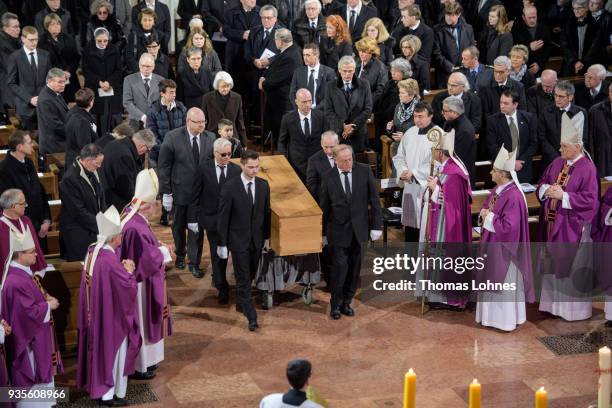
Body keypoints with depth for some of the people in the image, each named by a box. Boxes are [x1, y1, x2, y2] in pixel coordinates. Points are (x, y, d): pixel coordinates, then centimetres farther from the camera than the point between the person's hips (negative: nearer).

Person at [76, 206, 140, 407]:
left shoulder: (93, 251, -2)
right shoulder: (110, 260, -29)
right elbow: (128, 288, -23)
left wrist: (122, 268, 2)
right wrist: (129, 272, -7)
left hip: (94, 313, 8)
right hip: (111, 315, -8)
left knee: (99, 347, 22)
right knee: (112, 350, 6)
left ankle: (94, 383, 36)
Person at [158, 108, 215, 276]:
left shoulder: (210, 138, -4)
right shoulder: (172, 137, -13)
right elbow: (163, 167, -9)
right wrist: (166, 193, -10)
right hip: (179, 191, -1)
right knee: (179, 226, 18)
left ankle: (194, 263, 17)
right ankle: (180, 255, 41)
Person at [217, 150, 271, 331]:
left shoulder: (263, 185, -1)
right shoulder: (230, 187, -14)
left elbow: (266, 213, 9)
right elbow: (223, 217, -10)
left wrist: (267, 237, 12)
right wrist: (222, 243, -8)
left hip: (256, 239, 4)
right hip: (238, 240, -4)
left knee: (249, 275, 15)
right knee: (243, 279, -2)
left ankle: (241, 301, 37)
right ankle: (251, 317, 0)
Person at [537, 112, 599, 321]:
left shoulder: (587, 168, -14)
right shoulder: (557, 163, 6)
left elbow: (590, 199, -18)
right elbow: (541, 183, 14)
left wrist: (563, 196, -21)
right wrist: (546, 189, -9)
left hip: (572, 227, -7)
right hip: (552, 224, 7)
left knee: (570, 266, 1)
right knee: (553, 263, 14)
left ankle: (574, 308, 13)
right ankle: (554, 302, 27)